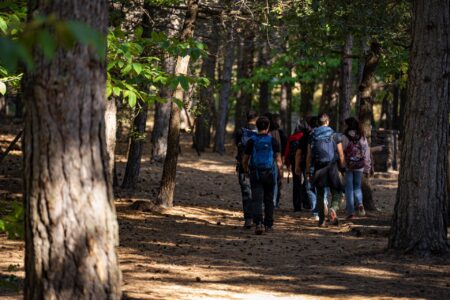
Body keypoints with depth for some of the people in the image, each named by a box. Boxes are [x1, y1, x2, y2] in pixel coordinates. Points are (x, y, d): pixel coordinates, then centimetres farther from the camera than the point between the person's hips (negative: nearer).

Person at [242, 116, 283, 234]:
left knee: (256, 200, -5)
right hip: (269, 173, 1)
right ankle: (268, 225, 18)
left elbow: (244, 160, 4)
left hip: (255, 174, -1)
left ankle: (258, 223, -24)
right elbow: (278, 160, -2)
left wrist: (246, 170, 23)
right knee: (269, 200, 13)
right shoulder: (273, 141, -2)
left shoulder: (252, 141, -1)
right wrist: (279, 167, 20)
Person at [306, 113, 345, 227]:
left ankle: (321, 220, 13)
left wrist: (308, 171, 7)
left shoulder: (312, 136, 4)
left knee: (320, 194, 11)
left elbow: (309, 156, 3)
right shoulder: (334, 135, 0)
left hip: (318, 168, 2)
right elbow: (341, 155, -2)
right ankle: (333, 208, -24)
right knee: (336, 192, 5)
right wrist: (343, 168, 5)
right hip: (332, 167, -2)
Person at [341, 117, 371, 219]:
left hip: (347, 165, -3)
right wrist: (367, 168, 12)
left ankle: (350, 212, 3)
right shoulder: (363, 138, 4)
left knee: (349, 188, 5)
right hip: (359, 166, 3)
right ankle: (360, 204, -9)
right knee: (357, 186, 18)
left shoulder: (345, 137, -9)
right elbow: (367, 153, 6)